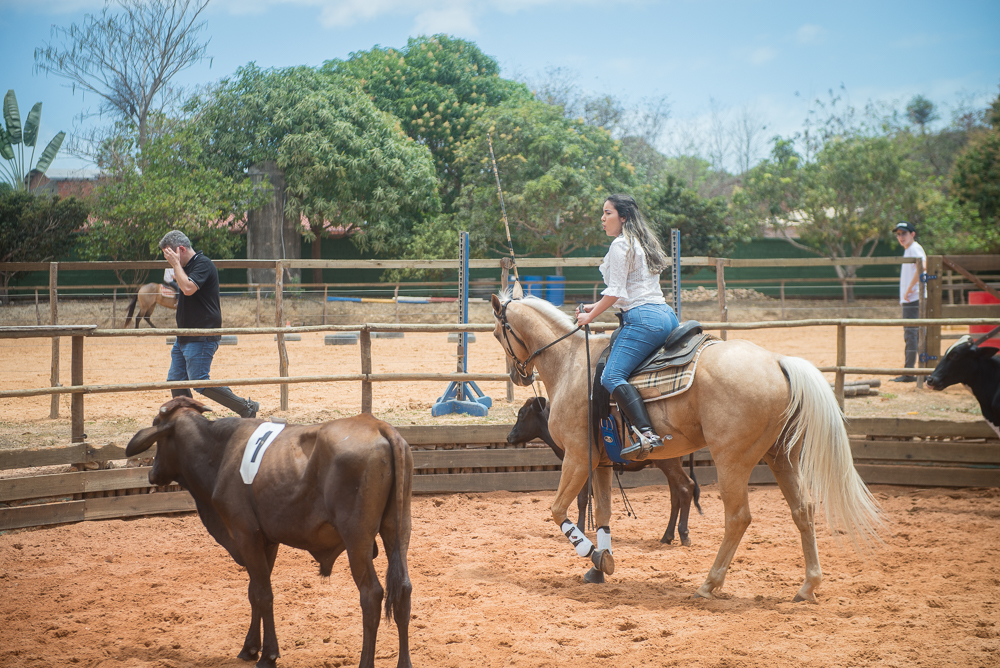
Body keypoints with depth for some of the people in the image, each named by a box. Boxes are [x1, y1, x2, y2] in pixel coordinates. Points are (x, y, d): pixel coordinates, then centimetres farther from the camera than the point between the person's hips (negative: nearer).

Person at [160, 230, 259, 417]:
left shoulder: (203, 264, -13)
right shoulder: (186, 267, 17)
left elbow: (188, 288, -29)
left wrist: (176, 264, -20)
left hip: (201, 338, -10)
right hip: (184, 337, 10)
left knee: (200, 383, -13)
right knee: (175, 381, 6)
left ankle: (246, 408, -5)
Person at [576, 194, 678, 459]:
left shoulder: (620, 245, -6)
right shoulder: (642, 243, 24)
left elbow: (616, 292, -10)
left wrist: (590, 316, 2)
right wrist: (595, 306, 28)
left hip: (643, 318, -10)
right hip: (666, 315, 10)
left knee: (612, 376, -18)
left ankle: (647, 434, -35)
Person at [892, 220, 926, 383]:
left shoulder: (915, 248, -10)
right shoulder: (907, 250, 19)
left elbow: (921, 266, -28)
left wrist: (909, 289, -24)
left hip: (914, 298, -10)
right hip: (908, 300, 10)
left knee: (911, 334, -10)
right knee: (910, 335, 12)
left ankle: (909, 373, -11)